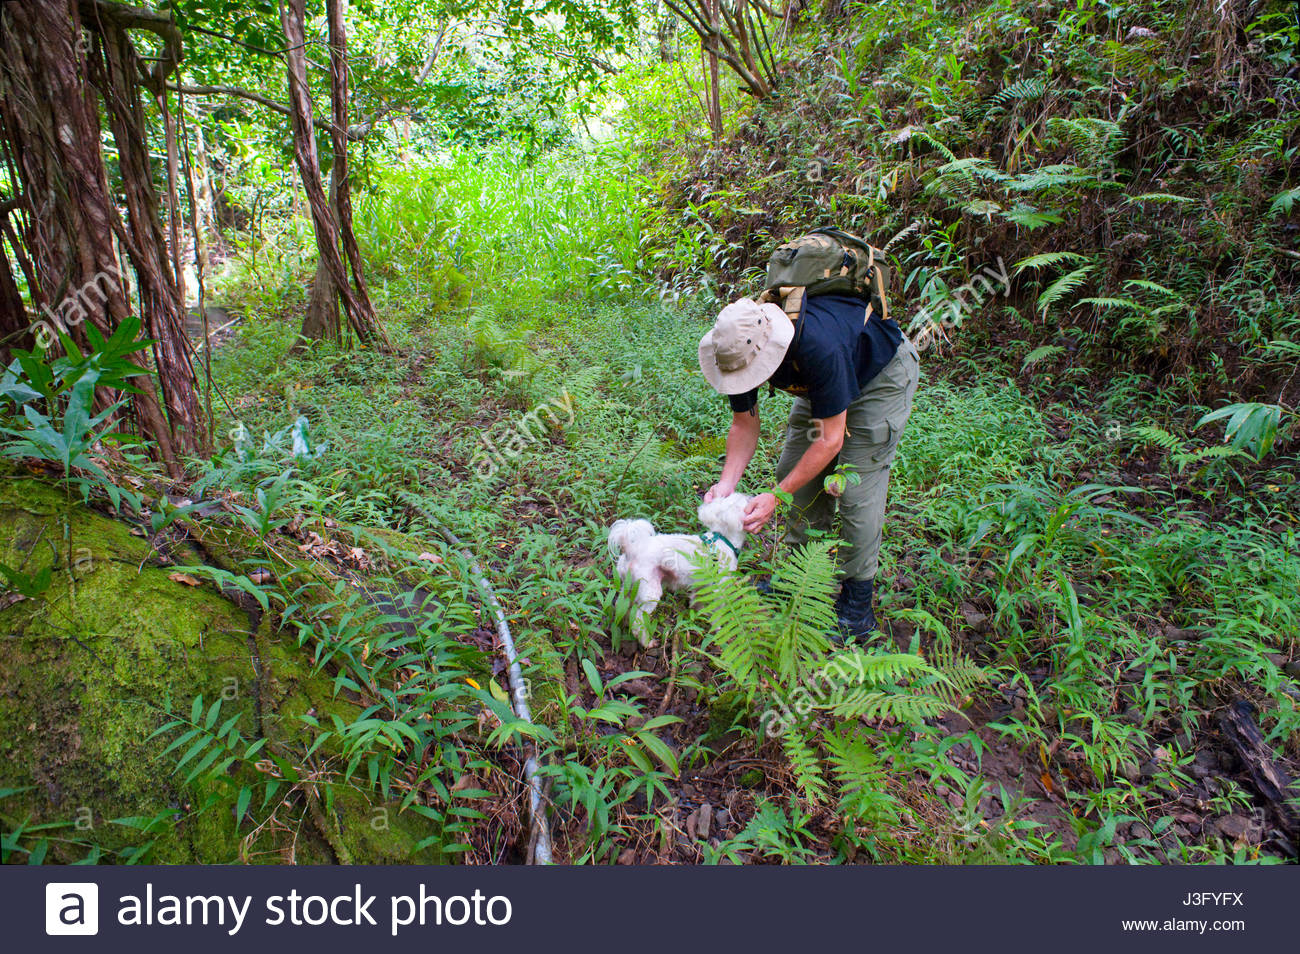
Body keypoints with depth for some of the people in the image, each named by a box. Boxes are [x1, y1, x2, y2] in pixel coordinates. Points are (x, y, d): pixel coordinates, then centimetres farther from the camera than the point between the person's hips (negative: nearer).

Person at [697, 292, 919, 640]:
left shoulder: (818, 347, -42)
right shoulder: (739, 351, -22)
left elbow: (830, 440, -34)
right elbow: (744, 425, -9)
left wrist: (776, 496, -32)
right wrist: (727, 483, -22)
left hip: (883, 374, -7)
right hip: (820, 382, 7)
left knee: (856, 486, -13)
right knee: (793, 469, 3)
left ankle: (857, 604, -2)